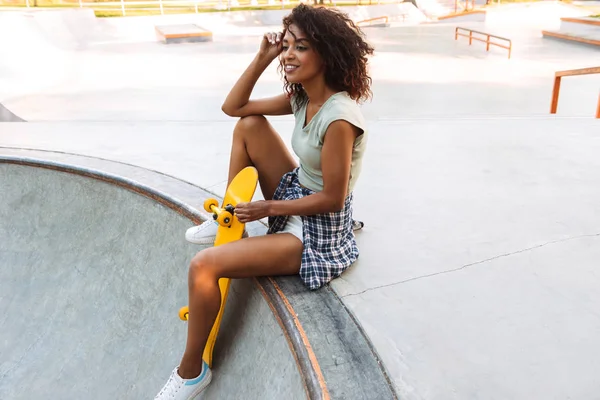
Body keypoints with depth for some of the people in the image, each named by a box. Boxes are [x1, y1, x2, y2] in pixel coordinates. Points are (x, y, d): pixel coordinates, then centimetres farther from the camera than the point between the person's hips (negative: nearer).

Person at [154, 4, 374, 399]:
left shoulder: (338, 117, -28)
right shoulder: (303, 97, -1)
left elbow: (332, 199, -24)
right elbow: (233, 107, 5)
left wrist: (267, 209, -15)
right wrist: (262, 58, -6)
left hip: (317, 234, -9)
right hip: (296, 197, 9)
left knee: (203, 266, -20)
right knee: (249, 126, 3)